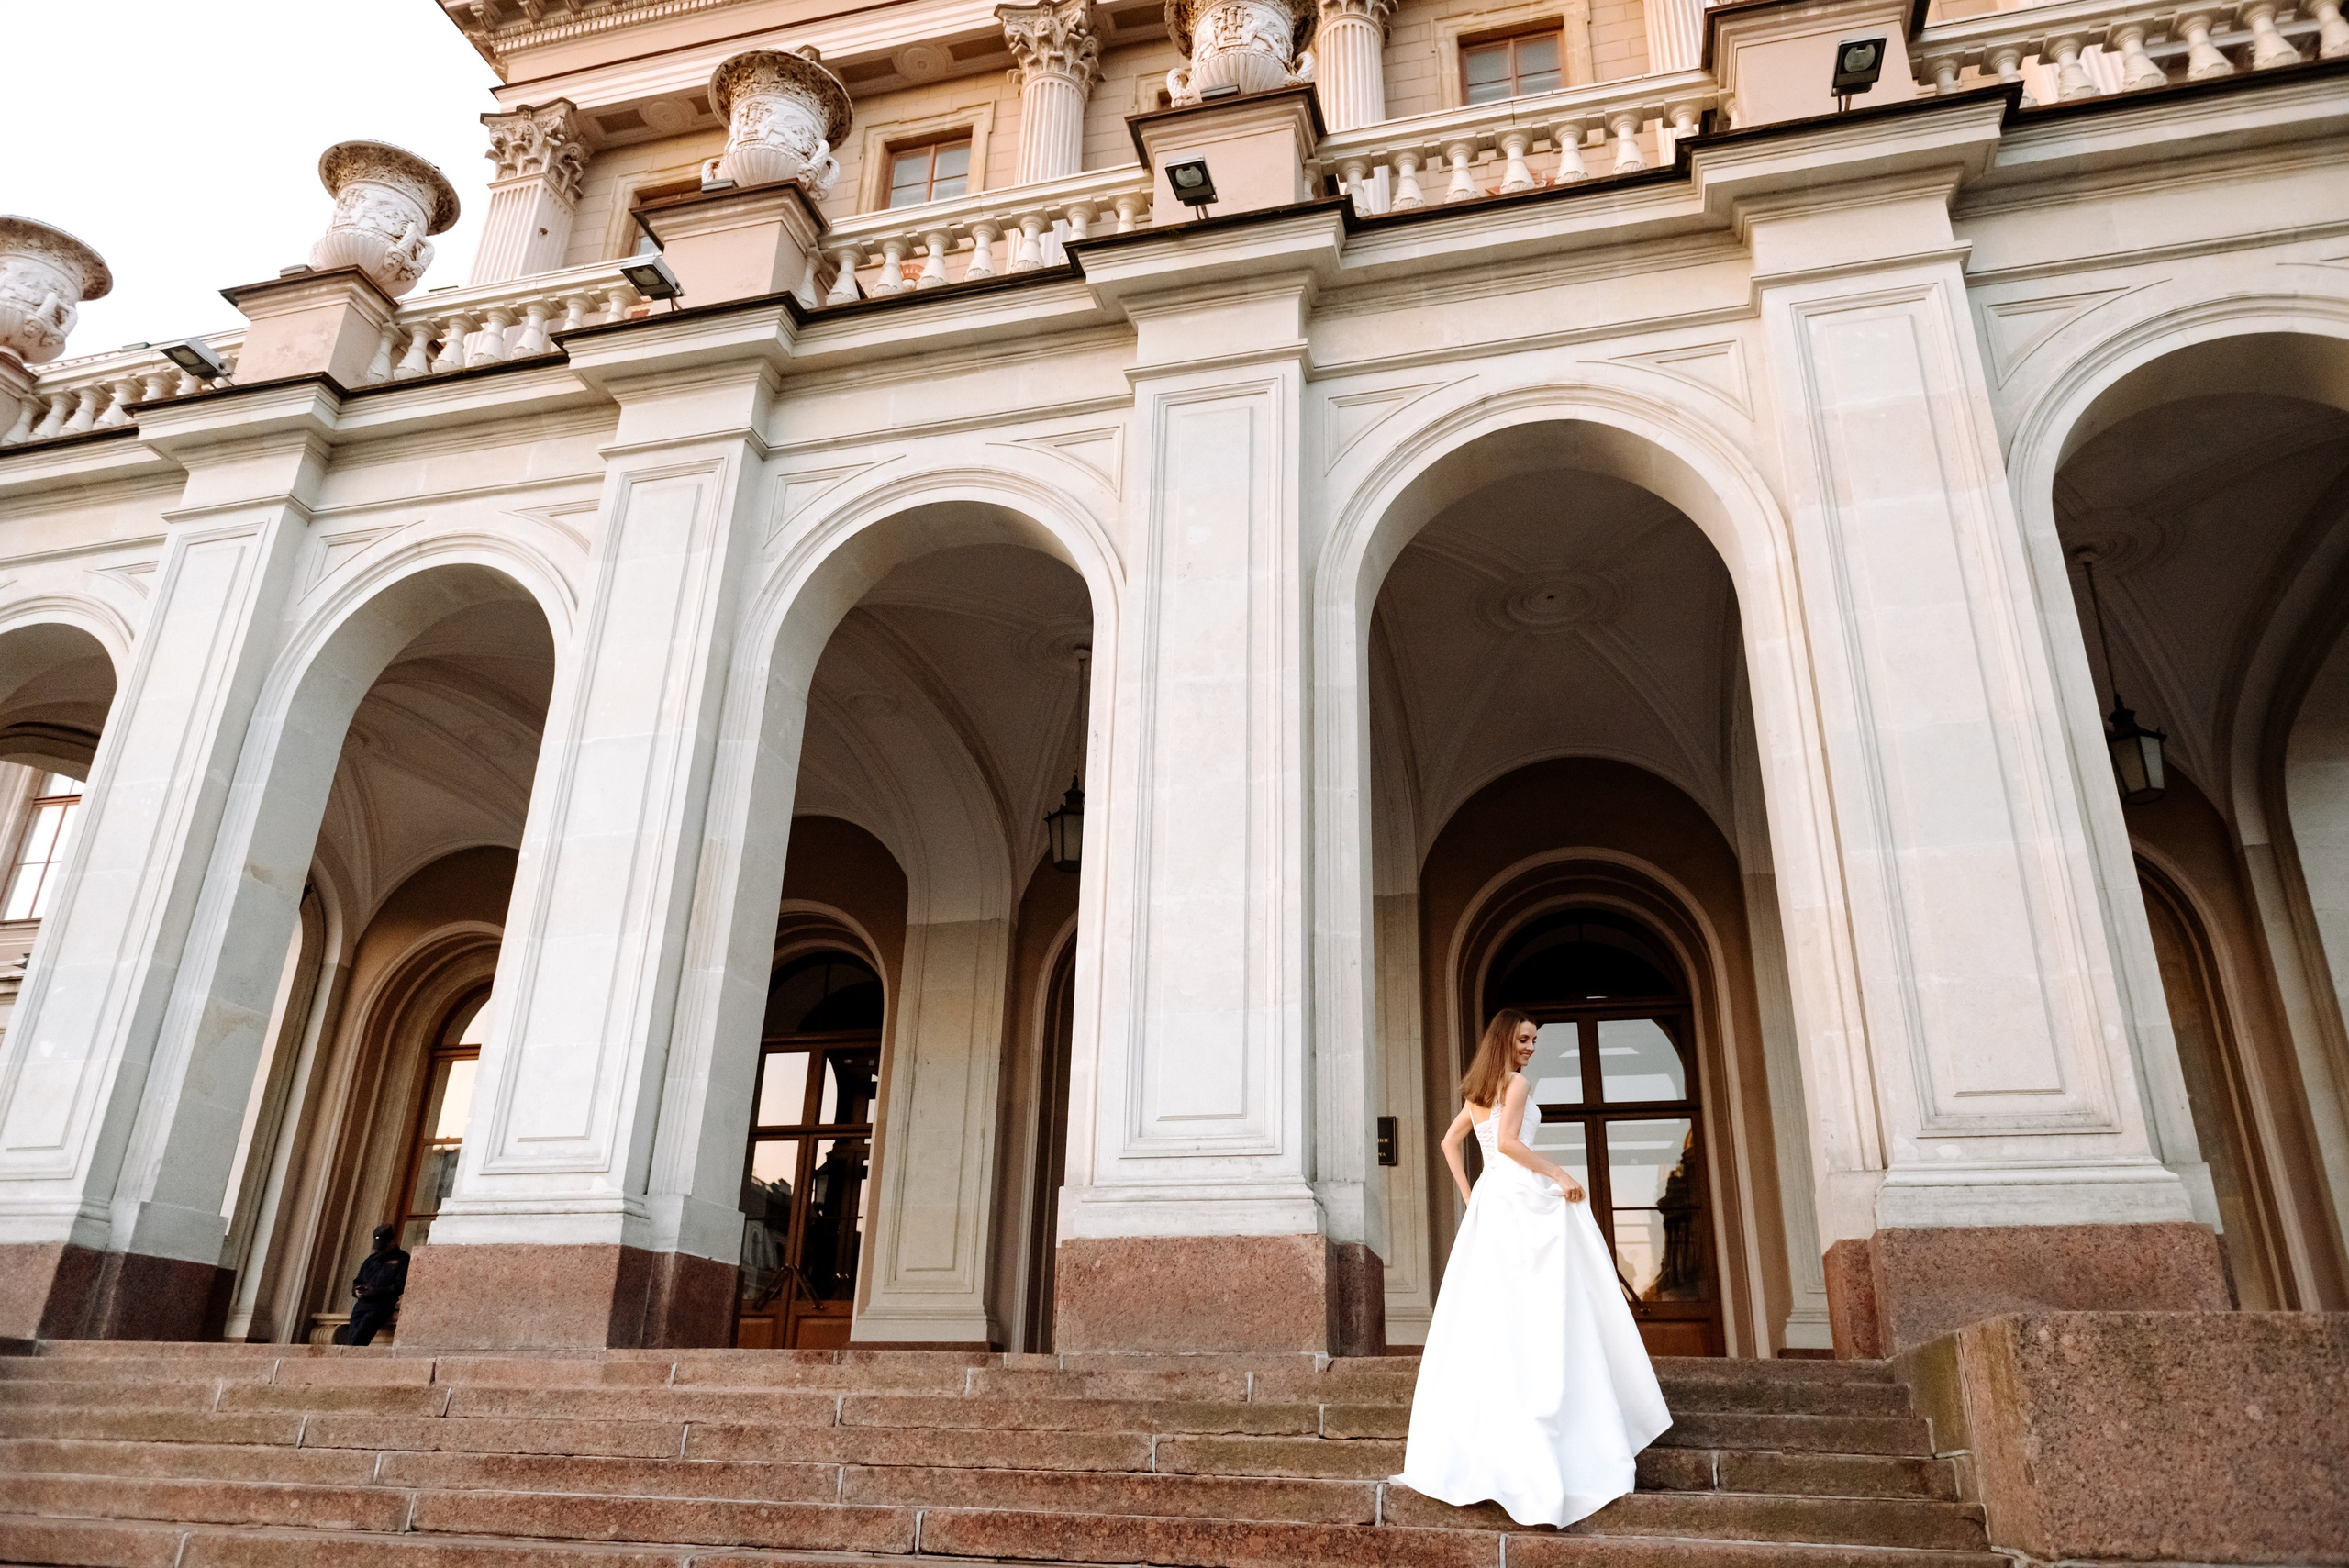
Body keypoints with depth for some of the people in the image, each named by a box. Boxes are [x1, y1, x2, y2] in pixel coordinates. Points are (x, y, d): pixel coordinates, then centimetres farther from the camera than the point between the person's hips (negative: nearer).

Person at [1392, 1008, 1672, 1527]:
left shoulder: (1475, 1092, 19)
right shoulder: (1517, 1083, -6)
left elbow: (1449, 1143, 23)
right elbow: (1507, 1141, -19)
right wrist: (1559, 1175, -16)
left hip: (1489, 1200, 8)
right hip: (1523, 1195, -8)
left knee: (1487, 1309, 9)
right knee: (1541, 1309, -6)